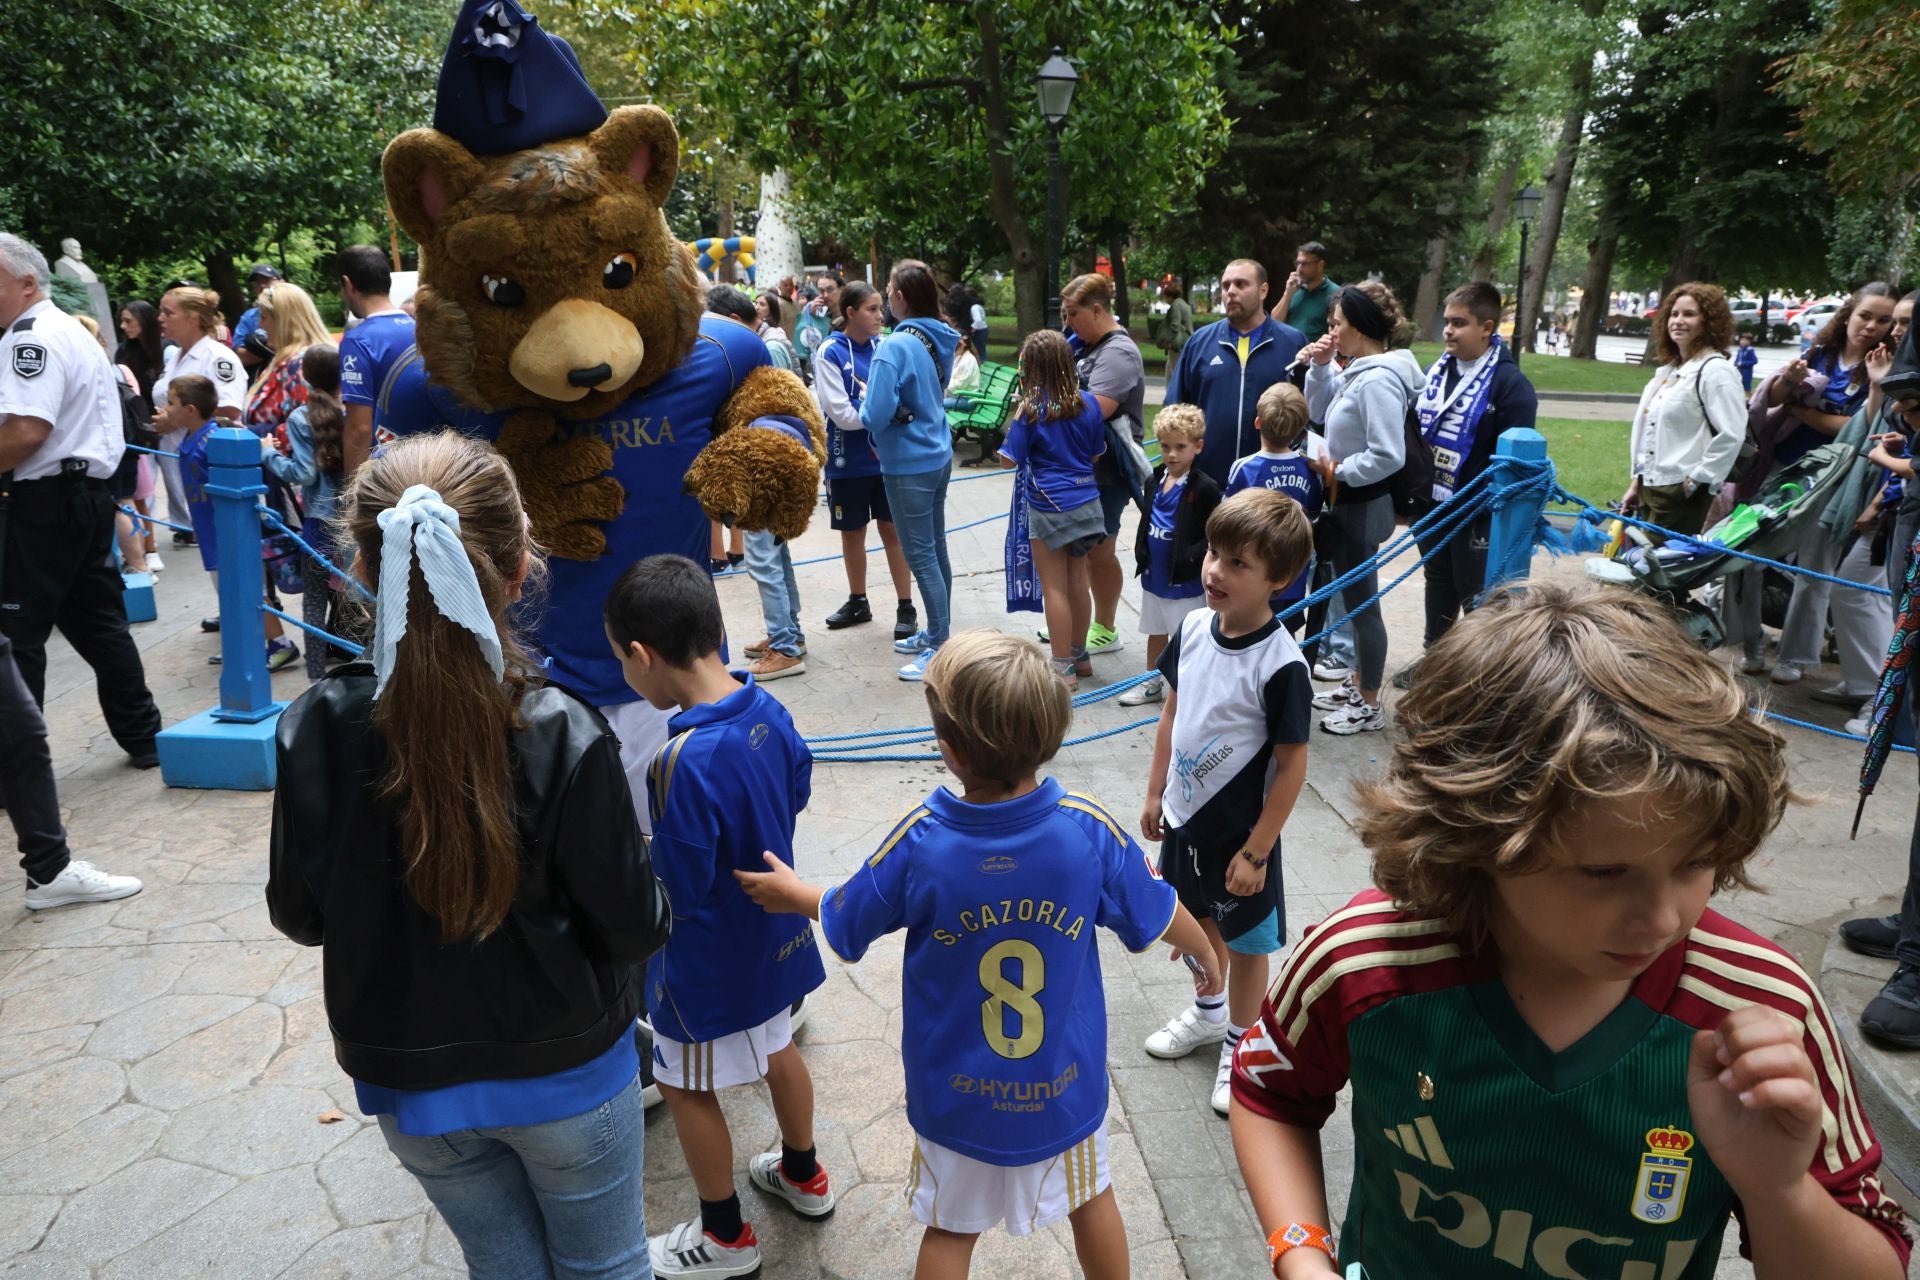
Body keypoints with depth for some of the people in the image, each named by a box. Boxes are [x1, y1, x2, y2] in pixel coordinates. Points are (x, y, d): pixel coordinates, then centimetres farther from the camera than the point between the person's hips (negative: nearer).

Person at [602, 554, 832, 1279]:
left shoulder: (682, 763, -34)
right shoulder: (767, 709, -12)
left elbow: (679, 891, -27)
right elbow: (796, 790, 5)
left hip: (712, 960, -7)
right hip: (772, 933, 8)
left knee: (686, 1087, 15)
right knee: (775, 1046, 28)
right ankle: (803, 1176, 50)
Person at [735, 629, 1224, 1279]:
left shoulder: (918, 843, -26)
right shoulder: (1090, 829, -24)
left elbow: (845, 925, -7)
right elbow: (1158, 915, -6)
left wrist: (791, 893, 15)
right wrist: (1206, 954, 17)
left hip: (959, 1096, 0)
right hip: (1066, 1084, 1)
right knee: (1090, 1198, 28)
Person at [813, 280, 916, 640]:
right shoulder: (830, 354, -10)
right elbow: (842, 414, -16)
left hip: (886, 456, 1)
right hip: (849, 461, -1)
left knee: (892, 529, 5)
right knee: (852, 532, 13)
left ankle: (906, 607, 14)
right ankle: (858, 602, 31)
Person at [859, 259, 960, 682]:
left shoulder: (895, 346, -21)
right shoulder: (940, 340, 4)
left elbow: (876, 413, -24)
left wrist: (865, 402, -1)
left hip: (908, 464, -8)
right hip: (938, 456, 9)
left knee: (921, 557, -1)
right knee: (935, 550, 17)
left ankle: (938, 647, 6)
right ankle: (937, 633, 30)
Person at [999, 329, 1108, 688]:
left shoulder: (1031, 409, -13)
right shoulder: (1087, 403, 1)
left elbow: (1010, 458, -9)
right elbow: (1097, 452, 11)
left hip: (1049, 507, -5)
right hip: (1086, 502, 5)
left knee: (1054, 588, 3)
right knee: (1077, 581, 17)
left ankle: (1064, 668, 8)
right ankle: (1079, 655, 31)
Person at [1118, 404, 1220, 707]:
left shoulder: (1204, 487, -17)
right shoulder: (1155, 480, 3)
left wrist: (1191, 558, -22)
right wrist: (1141, 550, 6)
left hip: (1184, 580, -7)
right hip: (1154, 572, 7)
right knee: (1156, 631, 22)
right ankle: (1152, 683, 37)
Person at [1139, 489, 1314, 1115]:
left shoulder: (1281, 665, -26)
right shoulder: (1194, 627, -8)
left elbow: (1291, 765, -19)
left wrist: (1256, 852, -15)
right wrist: (1156, 793, 9)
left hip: (1239, 829, -6)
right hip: (1184, 816, 6)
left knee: (1244, 942, 14)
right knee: (1198, 920, 26)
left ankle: (1240, 1044, 38)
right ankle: (1208, 1012, 52)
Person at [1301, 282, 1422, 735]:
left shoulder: (1378, 379, -24)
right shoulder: (1359, 371, 6)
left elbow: (1388, 456, -28)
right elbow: (1320, 413, 17)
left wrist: (1336, 472, -17)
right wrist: (1319, 368, 3)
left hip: (1361, 506, -10)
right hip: (1346, 503, 10)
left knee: (1362, 601, 2)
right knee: (1351, 596, 20)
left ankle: (1370, 705, 17)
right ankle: (1358, 684, 36)